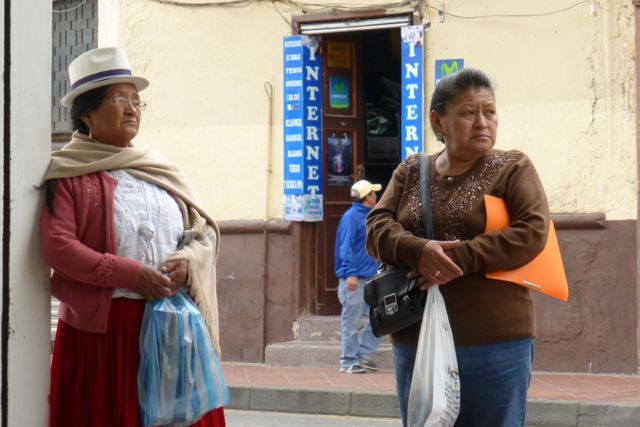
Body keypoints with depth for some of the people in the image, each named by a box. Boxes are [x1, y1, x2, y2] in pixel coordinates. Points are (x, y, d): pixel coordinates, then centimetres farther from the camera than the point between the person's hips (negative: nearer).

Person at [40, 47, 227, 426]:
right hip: (101, 326, -5)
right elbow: (58, 247, -12)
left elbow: (204, 229, 16)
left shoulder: (161, 171, 18)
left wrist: (188, 261, -7)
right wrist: (130, 274, -17)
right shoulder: (69, 176, 0)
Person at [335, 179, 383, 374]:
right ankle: (348, 362, 6)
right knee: (351, 323, -2)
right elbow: (345, 247, -17)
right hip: (354, 278, -9)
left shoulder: (369, 217, 15)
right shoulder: (351, 217, -11)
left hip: (370, 278, 9)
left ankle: (363, 355, 17)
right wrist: (350, 273, -23)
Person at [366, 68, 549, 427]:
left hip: (494, 343, -4)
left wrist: (459, 258, -19)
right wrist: (417, 251, -19)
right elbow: (377, 226, 3)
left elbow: (533, 233, -12)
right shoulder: (411, 171, 13)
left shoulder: (513, 168, 1)